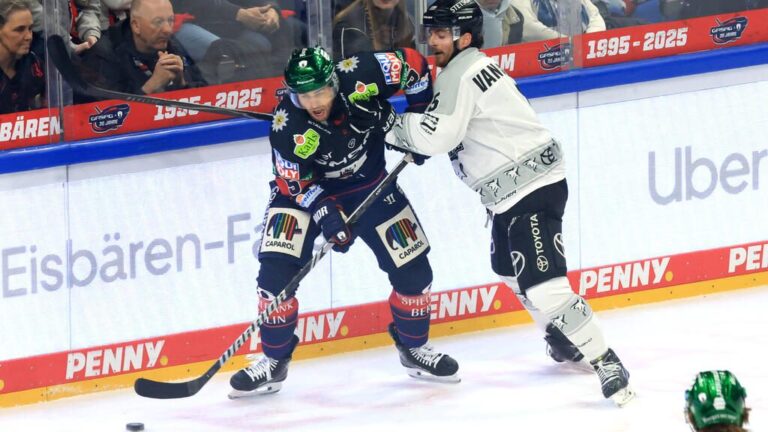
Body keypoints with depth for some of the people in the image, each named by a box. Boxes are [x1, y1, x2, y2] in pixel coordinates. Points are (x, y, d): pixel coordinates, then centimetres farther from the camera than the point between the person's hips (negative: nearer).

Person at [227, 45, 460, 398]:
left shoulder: (360, 77, -28)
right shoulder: (287, 127, -30)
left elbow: (412, 64, -13)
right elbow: (296, 183, -19)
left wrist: (420, 119, -8)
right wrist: (325, 212, -33)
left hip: (369, 184, 2)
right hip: (306, 188, -2)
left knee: (412, 267, 1)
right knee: (276, 266, -19)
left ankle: (414, 348, 26)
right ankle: (274, 361, -3)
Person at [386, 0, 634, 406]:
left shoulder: (461, 74, -15)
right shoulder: (472, 66, 17)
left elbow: (438, 136, -25)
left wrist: (395, 126, -12)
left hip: (531, 187, -11)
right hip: (511, 191, 11)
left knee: (541, 282, -19)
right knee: (509, 268, 28)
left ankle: (605, 362, -20)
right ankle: (566, 338, 42)